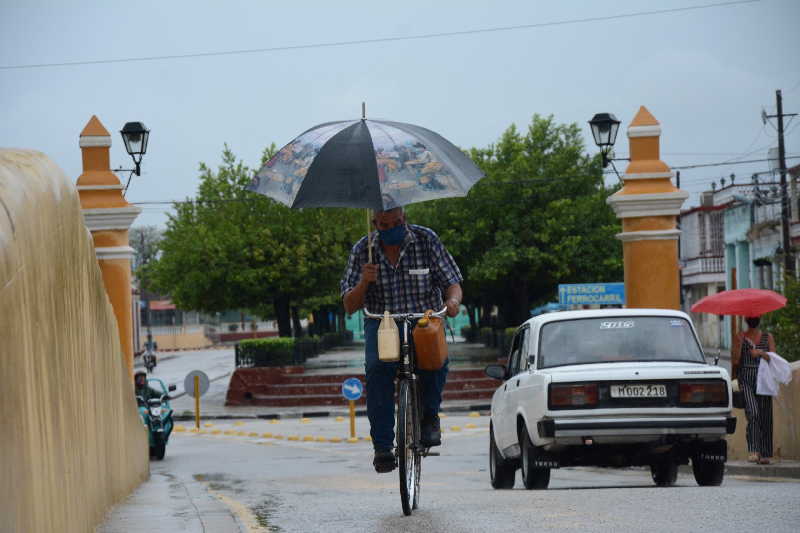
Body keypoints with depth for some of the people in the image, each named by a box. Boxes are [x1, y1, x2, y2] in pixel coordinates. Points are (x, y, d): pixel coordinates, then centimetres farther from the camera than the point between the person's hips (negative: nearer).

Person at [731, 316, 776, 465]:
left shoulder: (768, 338, 13)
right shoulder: (740, 338, 9)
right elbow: (735, 361, 2)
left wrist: (761, 353, -16)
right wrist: (739, 344, -10)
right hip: (746, 380, -2)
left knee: (765, 416, 0)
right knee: (752, 413, -20)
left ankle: (764, 454, 6)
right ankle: (753, 451, -25)